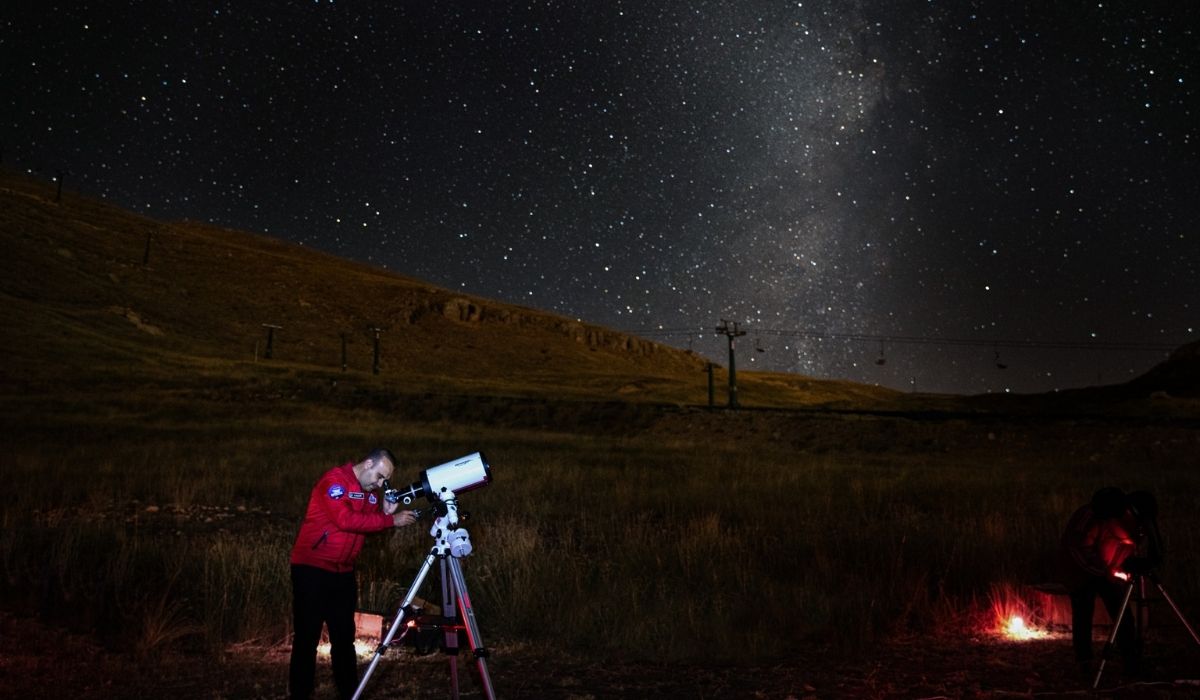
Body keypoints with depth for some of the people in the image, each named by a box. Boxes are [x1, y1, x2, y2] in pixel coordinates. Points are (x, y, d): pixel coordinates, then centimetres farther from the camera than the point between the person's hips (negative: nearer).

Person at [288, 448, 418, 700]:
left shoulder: (371, 491, 8)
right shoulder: (335, 479, -16)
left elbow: (370, 526, 11)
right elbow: (346, 519, -27)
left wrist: (387, 512, -8)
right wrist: (391, 521, -25)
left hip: (343, 571, 7)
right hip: (312, 568, -7)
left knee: (344, 635, 12)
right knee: (307, 636, -1)